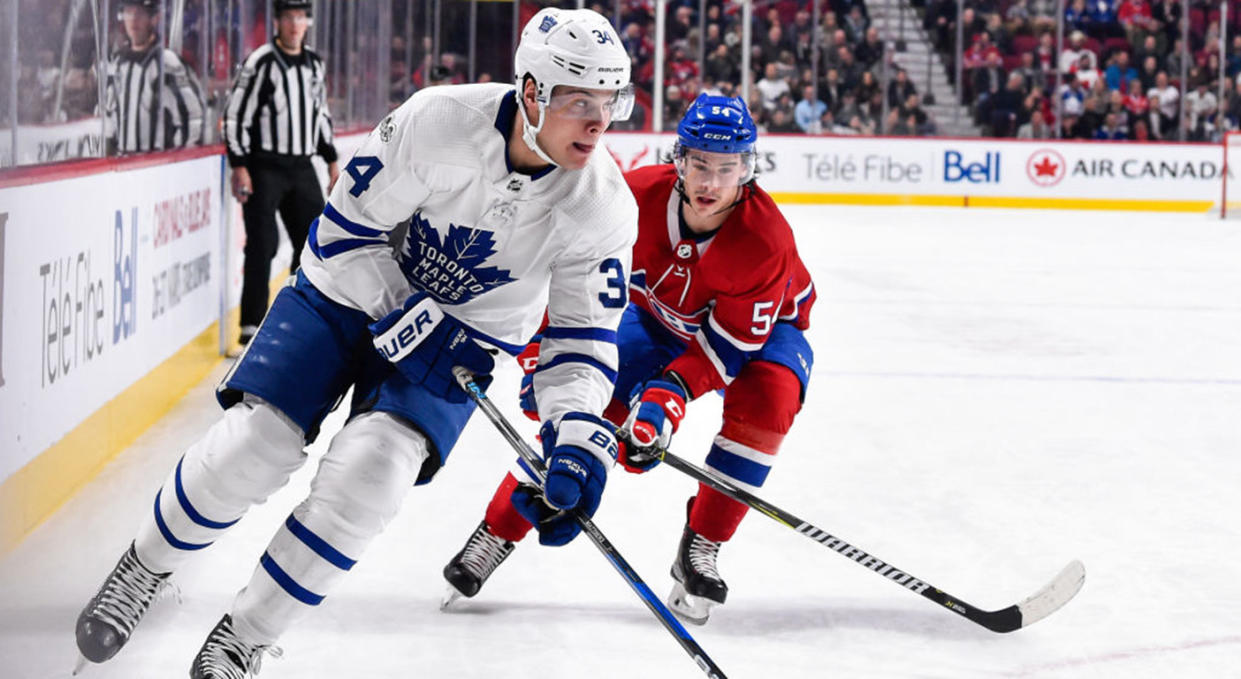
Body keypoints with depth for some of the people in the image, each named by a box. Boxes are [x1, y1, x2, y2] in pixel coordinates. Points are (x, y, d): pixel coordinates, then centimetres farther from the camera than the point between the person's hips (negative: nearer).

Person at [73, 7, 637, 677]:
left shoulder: (603, 207, -18)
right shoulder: (438, 123, -26)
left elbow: (586, 332, -9)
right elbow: (346, 231, -16)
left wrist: (578, 434, -23)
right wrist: (403, 317, -24)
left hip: (461, 339, 1)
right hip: (351, 293, -1)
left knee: (369, 471, -22)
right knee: (256, 446, -15)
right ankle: (147, 565, 17)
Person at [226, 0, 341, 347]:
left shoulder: (314, 64, 11)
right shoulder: (260, 62, -11)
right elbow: (236, 114, -12)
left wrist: (331, 160, 20)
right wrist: (239, 166, -16)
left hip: (302, 167, 7)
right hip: (265, 166, -6)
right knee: (262, 244, -9)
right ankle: (251, 325, -4)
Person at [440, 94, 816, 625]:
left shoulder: (765, 240, -36)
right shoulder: (638, 197, -30)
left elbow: (730, 344, -31)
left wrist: (671, 394, -42)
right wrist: (543, 352, -22)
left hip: (762, 326, -2)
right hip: (660, 317, 2)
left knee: (766, 396, -32)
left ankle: (700, 550, -18)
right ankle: (495, 534, 5)